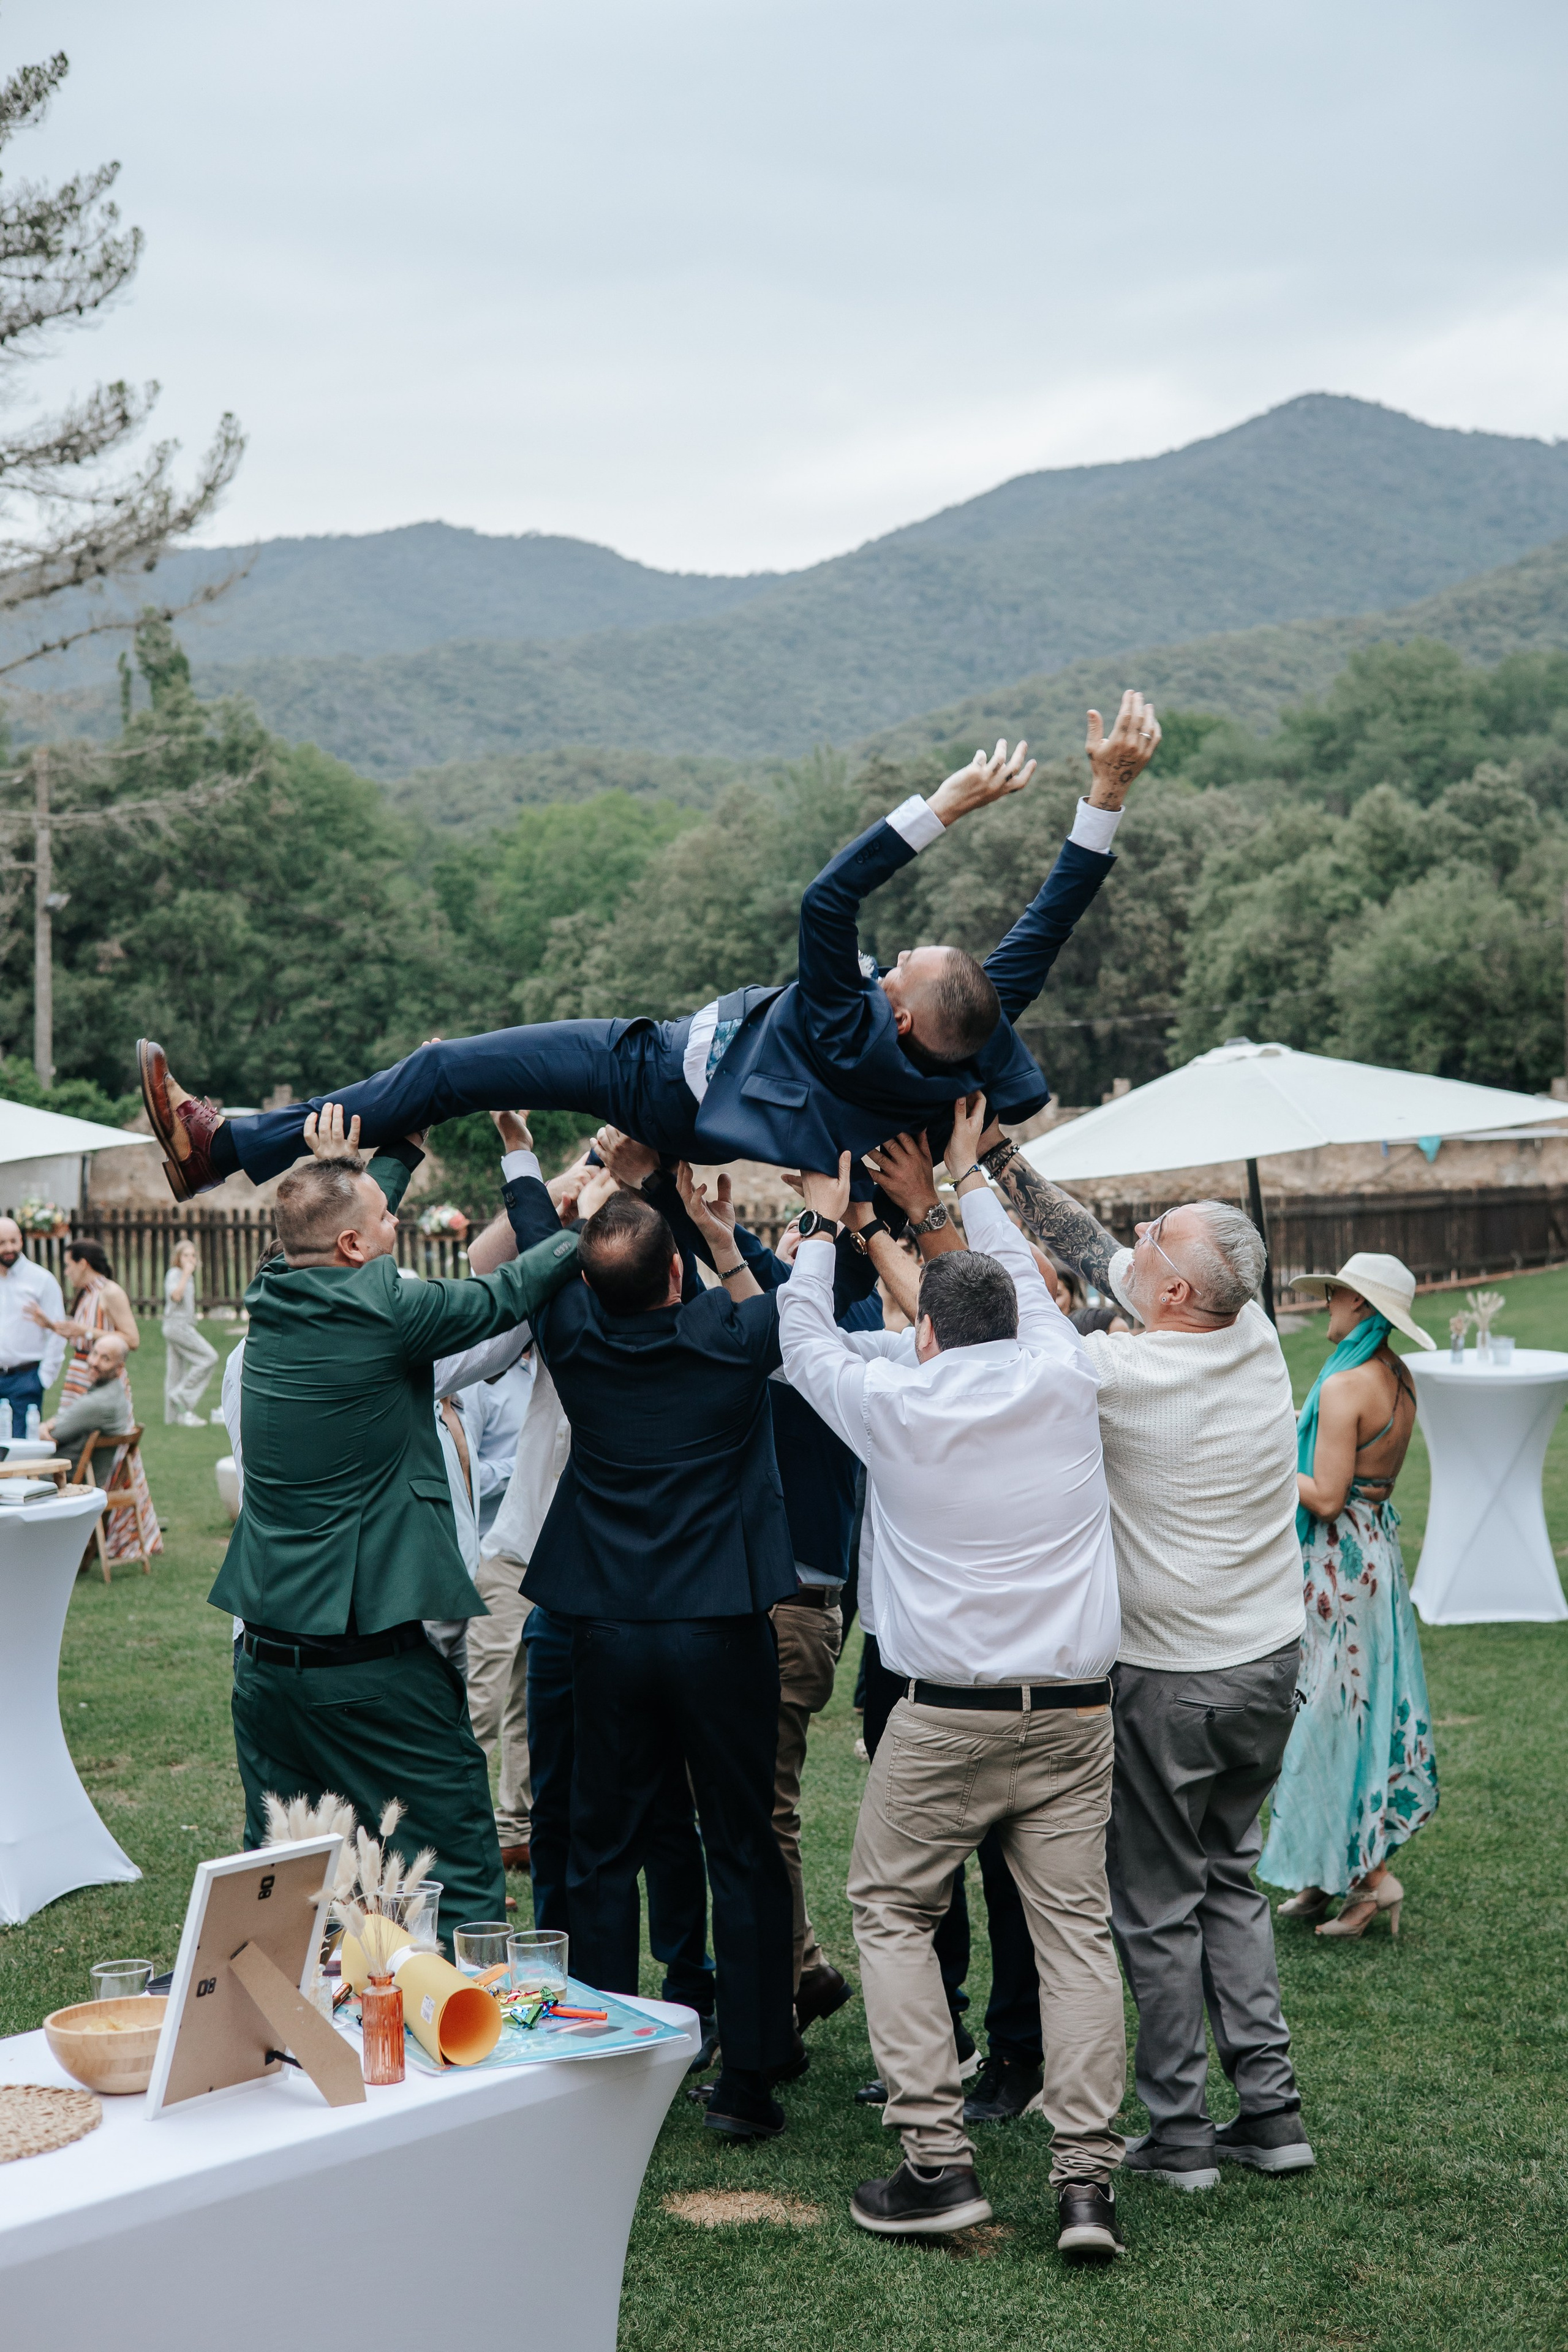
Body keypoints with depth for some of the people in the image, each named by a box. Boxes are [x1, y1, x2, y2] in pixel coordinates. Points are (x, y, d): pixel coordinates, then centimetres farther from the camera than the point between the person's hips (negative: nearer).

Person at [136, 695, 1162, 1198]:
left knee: (442, 1071, -3)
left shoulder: (859, 1047, -41)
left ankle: (225, 1146, 7)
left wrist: (942, 810, -44)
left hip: (670, 1083, -8)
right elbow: (1051, 916, -19)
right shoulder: (984, 1026, -23)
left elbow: (826, 903, -45)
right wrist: (1110, 790, -24)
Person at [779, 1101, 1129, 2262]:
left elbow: (806, 1337, 16)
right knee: (1076, 1926, 6)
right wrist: (971, 1176, 37)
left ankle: (938, 2164, 5)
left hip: (947, 1717, -3)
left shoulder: (896, 1403, -4)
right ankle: (1088, 2176, 1)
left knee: (892, 1913, 11)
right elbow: (1032, 1285, 24)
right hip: (1074, 1709, 3)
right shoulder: (1062, 1381, 3)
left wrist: (825, 1222, 30)